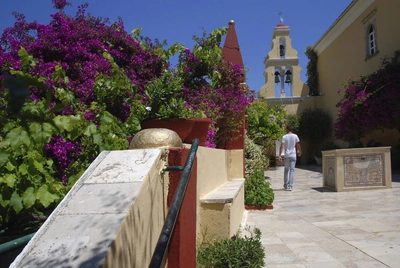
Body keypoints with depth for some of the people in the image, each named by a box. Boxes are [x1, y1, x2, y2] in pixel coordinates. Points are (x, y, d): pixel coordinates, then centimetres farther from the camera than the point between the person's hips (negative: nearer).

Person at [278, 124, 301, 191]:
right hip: (293, 155, 0)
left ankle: (285, 184, 24)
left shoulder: (284, 137, -3)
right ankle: (290, 185, -6)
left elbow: (281, 146, -11)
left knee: (286, 170, 15)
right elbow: (298, 145, 2)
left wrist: (279, 155, -13)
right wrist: (299, 152, 21)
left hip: (286, 156, 0)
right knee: (292, 170, 1)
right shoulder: (295, 136, -1)